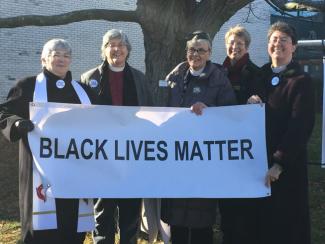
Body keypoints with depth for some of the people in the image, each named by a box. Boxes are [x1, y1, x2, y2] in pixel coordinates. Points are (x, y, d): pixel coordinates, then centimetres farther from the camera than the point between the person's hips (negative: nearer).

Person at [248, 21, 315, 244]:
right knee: (263, 218, 11)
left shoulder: (301, 81, -7)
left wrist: (280, 163, -21)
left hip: (288, 164, -5)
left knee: (288, 221, 3)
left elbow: (301, 126, -14)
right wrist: (249, 101, -6)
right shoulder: (260, 76, 11)